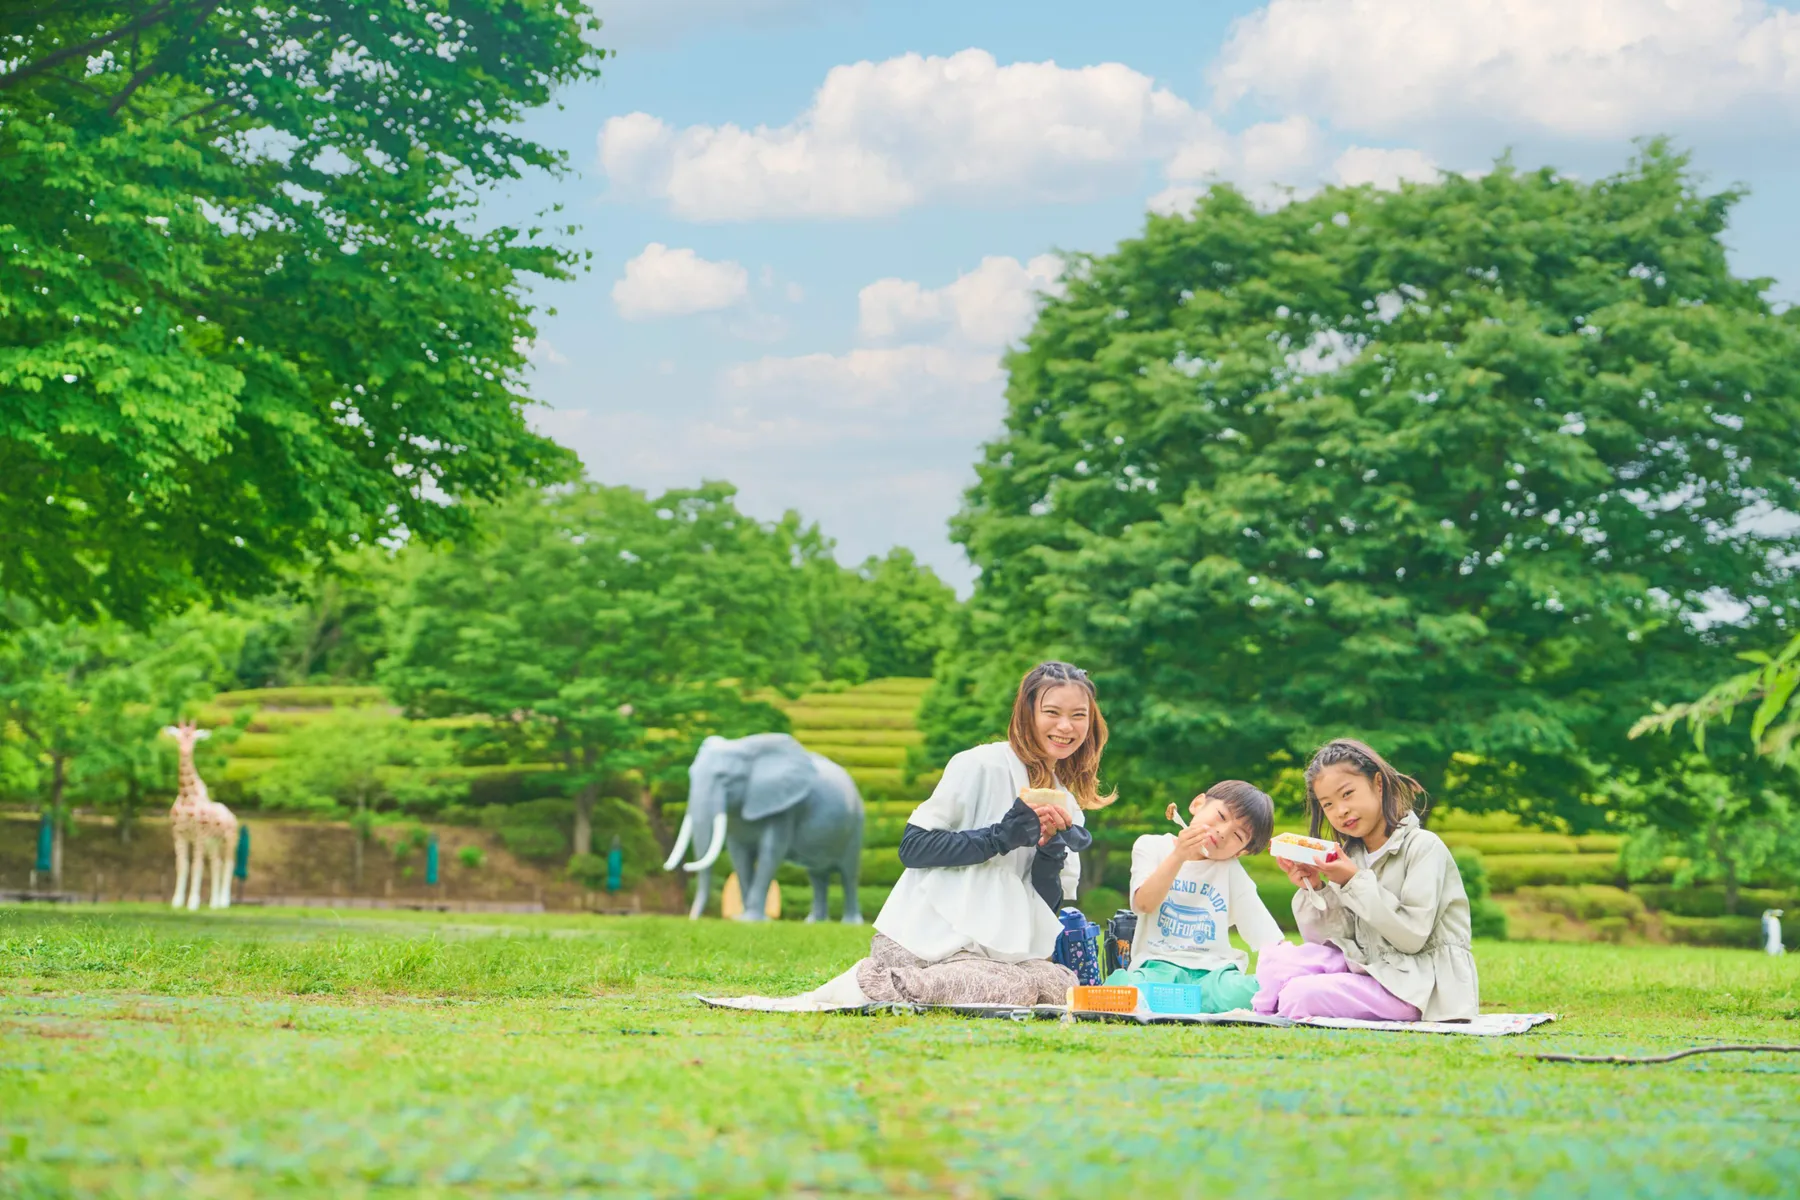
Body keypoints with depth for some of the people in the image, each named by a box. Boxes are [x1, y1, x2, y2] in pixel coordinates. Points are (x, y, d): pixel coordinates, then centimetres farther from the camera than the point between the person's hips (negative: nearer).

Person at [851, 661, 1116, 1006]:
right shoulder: (982, 765, -6)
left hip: (988, 949, 8)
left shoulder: (1067, 808, 16)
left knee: (1063, 985, -18)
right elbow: (913, 847, -11)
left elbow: (1046, 909, 12)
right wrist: (1001, 836, -19)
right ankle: (874, 980, -11)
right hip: (921, 942, -8)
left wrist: (1051, 849, -6)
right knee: (1017, 989, -29)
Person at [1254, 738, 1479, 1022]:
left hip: (1418, 983, -8)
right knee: (1275, 959, -12)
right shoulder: (1352, 855, 11)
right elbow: (1333, 939, 7)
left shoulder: (1424, 847, -10)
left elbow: (1412, 937, -19)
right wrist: (1313, 890, -10)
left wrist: (1356, 882, -20)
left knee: (1301, 994, -25)